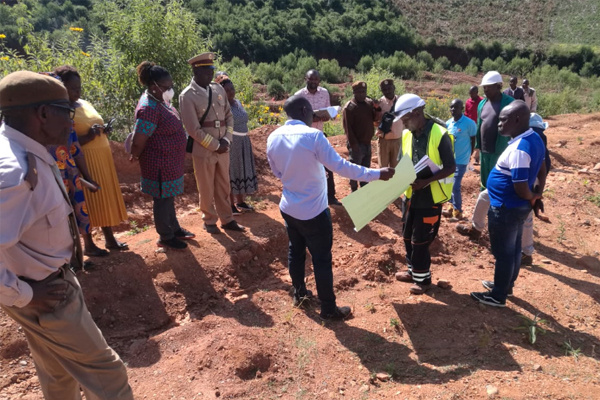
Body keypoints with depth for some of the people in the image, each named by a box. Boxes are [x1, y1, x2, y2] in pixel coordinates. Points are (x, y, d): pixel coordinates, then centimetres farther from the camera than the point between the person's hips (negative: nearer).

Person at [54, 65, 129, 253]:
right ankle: (88, 242, 14)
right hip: (84, 161, -8)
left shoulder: (85, 104, 13)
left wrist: (103, 130, 2)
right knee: (88, 200, 0)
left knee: (106, 198, 12)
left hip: (103, 158, 8)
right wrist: (88, 136, -27)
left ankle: (109, 238, 23)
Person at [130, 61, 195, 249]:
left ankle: (175, 228, 38)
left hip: (170, 161, 9)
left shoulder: (160, 99, 4)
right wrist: (135, 157, -6)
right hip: (160, 163, -9)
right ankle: (165, 237, 22)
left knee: (169, 197, 21)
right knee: (163, 199, 6)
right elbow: (138, 142, -24)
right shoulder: (149, 108, -27)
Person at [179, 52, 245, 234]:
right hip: (203, 151, -5)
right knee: (206, 189, 9)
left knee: (224, 187, 15)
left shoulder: (219, 89, 5)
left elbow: (229, 115, 9)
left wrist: (226, 140, -5)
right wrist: (216, 145, -12)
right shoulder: (187, 96, -11)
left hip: (223, 148, 5)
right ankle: (209, 221, 26)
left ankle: (227, 220, 29)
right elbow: (194, 129, -14)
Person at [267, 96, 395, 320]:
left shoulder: (273, 138, -2)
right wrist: (377, 174, -16)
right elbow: (341, 166, -22)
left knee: (296, 252, 23)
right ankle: (329, 309, 21)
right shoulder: (313, 136, -21)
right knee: (322, 260, 7)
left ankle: (299, 294, 41)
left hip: (288, 208, 7)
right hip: (313, 211, -6)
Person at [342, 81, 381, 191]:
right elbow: (347, 127, -16)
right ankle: (354, 192, 16)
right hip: (357, 144, -7)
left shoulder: (369, 102, 6)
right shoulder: (349, 107, -14)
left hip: (367, 143, 7)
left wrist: (377, 108, -8)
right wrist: (354, 144, -20)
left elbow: (375, 119, 11)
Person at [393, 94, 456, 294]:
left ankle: (423, 278, 22)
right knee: (408, 237, 17)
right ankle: (413, 270, 36)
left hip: (430, 196, -7)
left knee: (420, 240, 3)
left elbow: (450, 167, -17)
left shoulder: (439, 135, -18)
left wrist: (427, 181, -28)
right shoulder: (406, 135, 2)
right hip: (410, 194, 7)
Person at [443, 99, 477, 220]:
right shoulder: (448, 123, 2)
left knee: (455, 186, -7)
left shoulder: (469, 123, -14)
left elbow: (473, 141, -4)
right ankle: (452, 207, 29)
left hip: (461, 160, -6)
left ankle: (457, 212, 8)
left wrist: (468, 155, 3)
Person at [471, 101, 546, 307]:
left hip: (506, 209, -10)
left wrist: (532, 197, -7)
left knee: (503, 253, 6)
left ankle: (498, 296, 22)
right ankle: (505, 285, 41)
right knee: (513, 249, 22)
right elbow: (542, 170, 16)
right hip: (518, 207, 10)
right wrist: (538, 193, 12)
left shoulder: (518, 149, -28)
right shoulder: (534, 139, 3)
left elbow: (521, 188, -27)